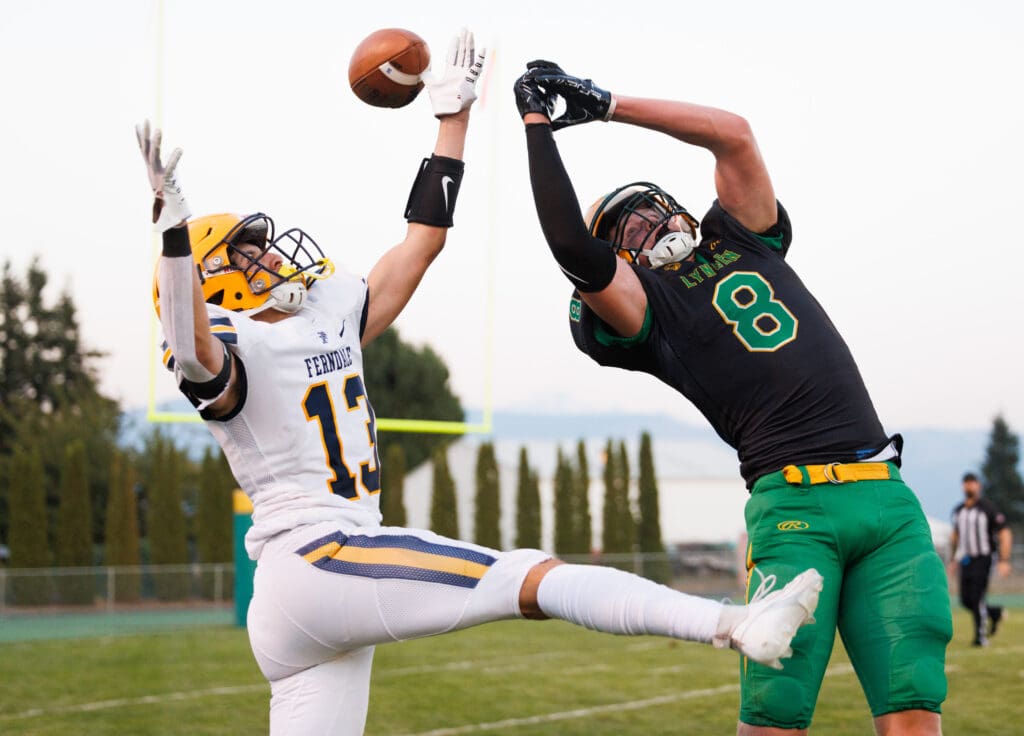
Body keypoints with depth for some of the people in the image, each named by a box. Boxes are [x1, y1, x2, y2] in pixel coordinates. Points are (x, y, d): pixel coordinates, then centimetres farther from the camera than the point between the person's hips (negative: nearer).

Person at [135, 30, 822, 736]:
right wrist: (175, 227, -40)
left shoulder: (333, 319, 20)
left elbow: (424, 240, 24)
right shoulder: (232, 353, -4)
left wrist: (453, 118, 24)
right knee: (534, 578, -18)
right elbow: (194, 353, -29)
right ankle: (732, 624, -28)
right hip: (314, 560, -9)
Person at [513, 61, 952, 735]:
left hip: (887, 498, 4)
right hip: (795, 504, -4)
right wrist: (539, 123, 1)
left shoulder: (742, 240, 23)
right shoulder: (647, 307, 8)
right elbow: (573, 249, -9)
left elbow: (735, 135, 14)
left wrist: (608, 104, 13)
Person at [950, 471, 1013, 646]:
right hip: (965, 560, 6)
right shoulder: (958, 511, 12)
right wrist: (954, 559, 23)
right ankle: (996, 613, 30)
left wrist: (1004, 561, -16)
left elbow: (1005, 534, -9)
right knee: (966, 600, 5)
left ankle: (981, 636, 0)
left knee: (977, 598, -11)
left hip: (982, 558, -6)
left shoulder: (988, 508, -7)